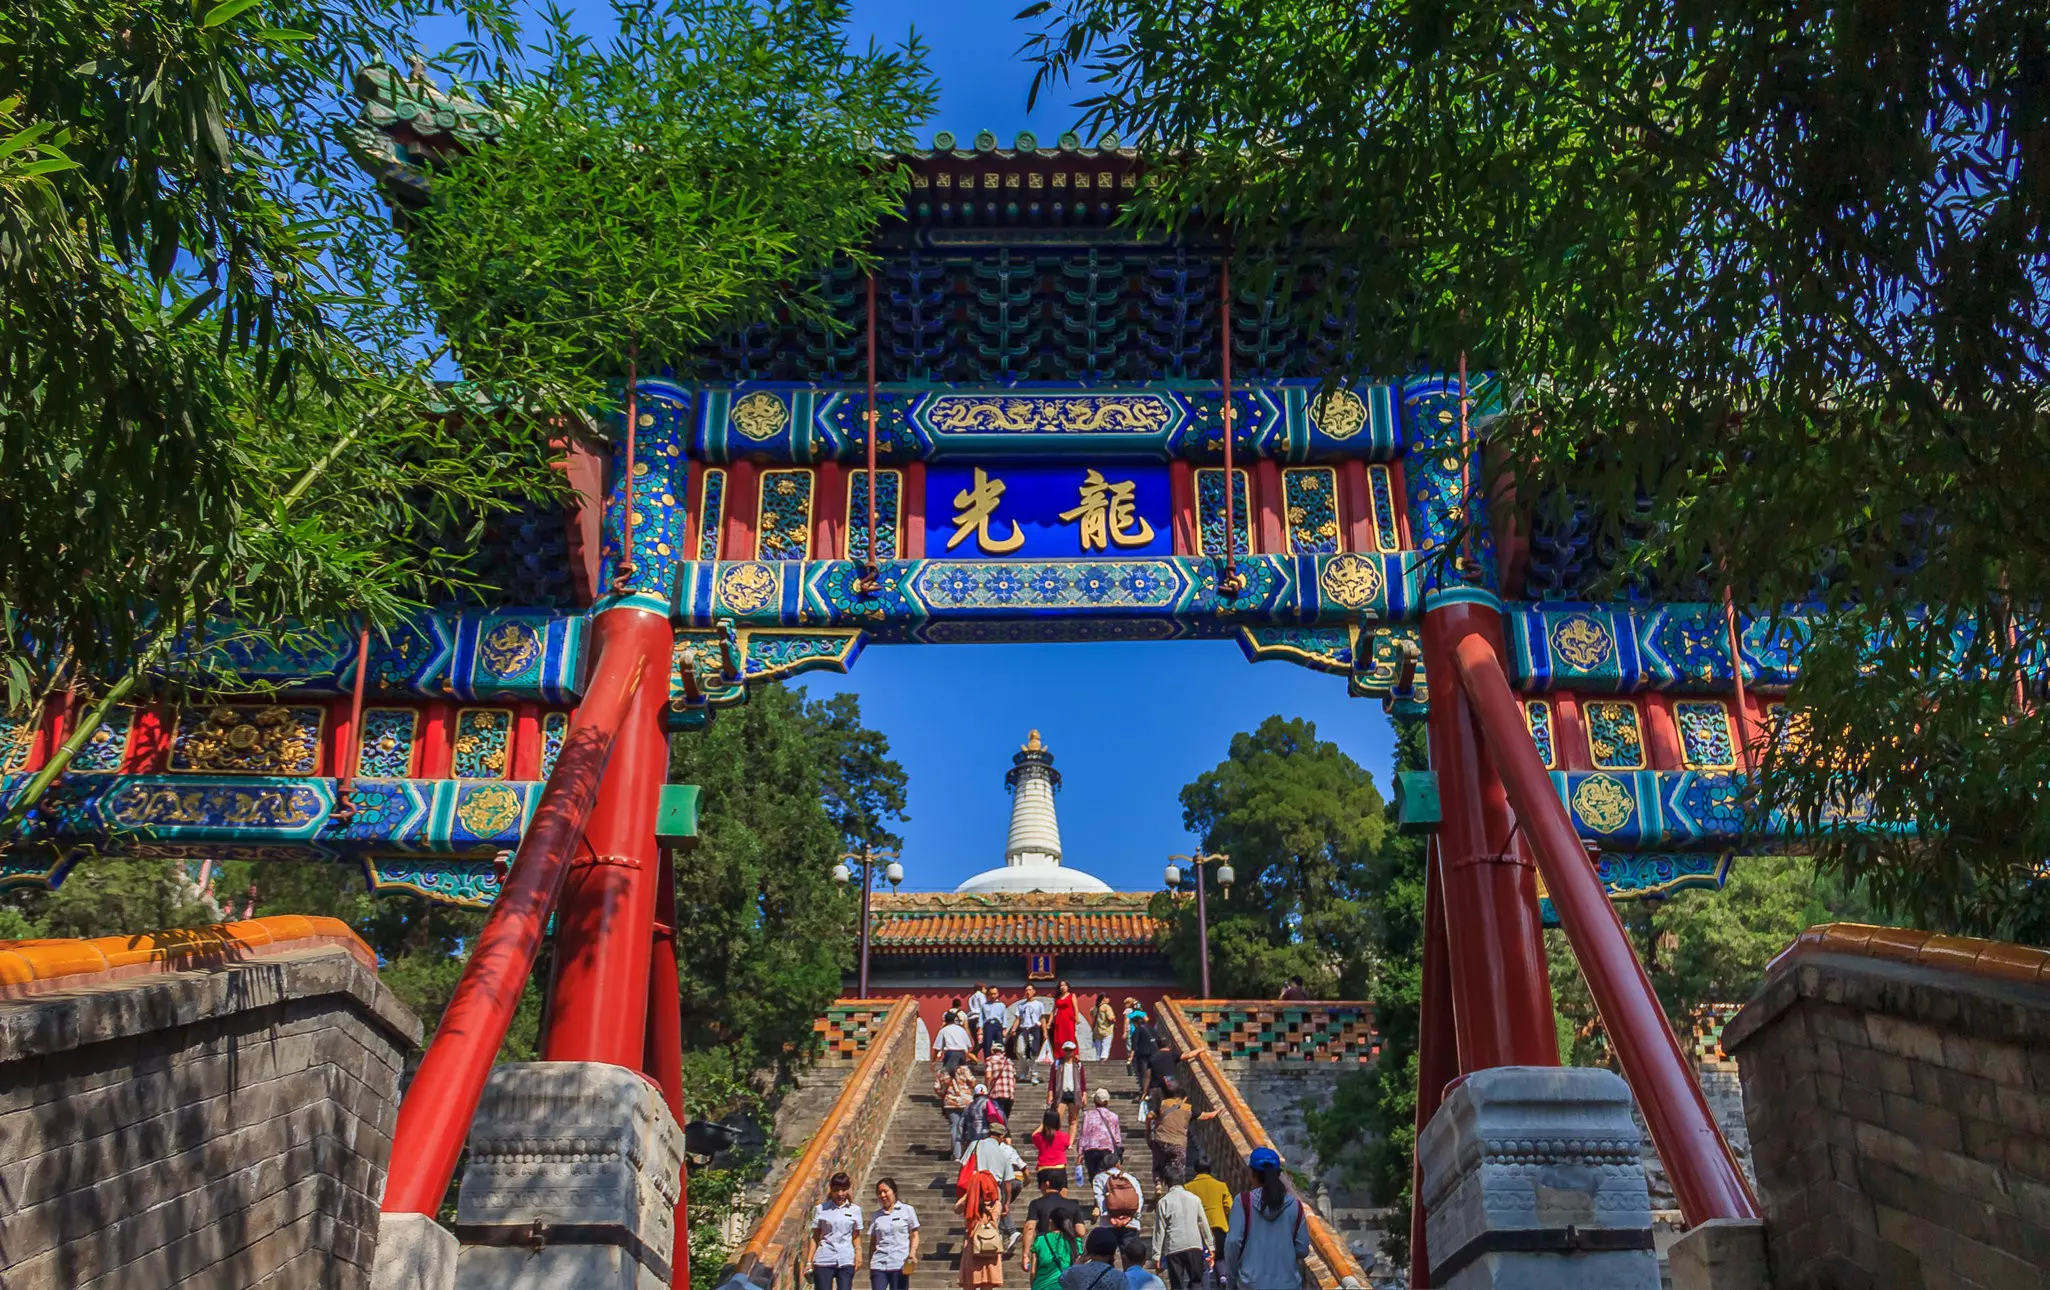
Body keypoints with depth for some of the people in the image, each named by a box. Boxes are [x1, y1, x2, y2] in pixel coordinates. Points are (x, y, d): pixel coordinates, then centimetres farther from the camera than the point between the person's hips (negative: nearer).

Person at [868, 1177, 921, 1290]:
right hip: (879, 1265, 2)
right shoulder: (876, 1215, 13)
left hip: (900, 1265, -2)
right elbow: (872, 1242, 14)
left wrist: (913, 1252, -13)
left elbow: (914, 1235, 5)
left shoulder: (907, 1210, 5)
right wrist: (869, 1266, 10)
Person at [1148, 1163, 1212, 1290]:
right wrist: (1210, 1246, 17)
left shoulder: (1163, 1202, -1)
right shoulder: (1194, 1198, 6)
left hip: (1173, 1248, -2)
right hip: (1194, 1246, 2)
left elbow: (1159, 1230, -2)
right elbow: (1204, 1224, 9)